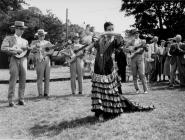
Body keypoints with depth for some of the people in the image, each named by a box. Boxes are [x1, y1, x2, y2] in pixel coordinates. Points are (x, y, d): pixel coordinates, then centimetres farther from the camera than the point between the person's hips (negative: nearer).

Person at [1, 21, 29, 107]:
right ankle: (10, 100, -4)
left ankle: (21, 99, 7)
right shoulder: (8, 38, 10)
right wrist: (16, 50, -12)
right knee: (13, 81, -9)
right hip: (14, 60, -4)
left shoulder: (25, 41, 24)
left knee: (23, 81, 1)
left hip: (23, 60, 4)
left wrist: (27, 48, -6)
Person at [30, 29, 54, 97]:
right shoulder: (34, 42, 13)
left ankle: (46, 93, 5)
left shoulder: (48, 42, 20)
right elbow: (32, 50, -5)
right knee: (40, 77, -7)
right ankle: (40, 93, -4)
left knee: (47, 77, 0)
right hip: (39, 61, -3)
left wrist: (46, 53, -10)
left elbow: (52, 50, 7)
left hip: (47, 61, 3)